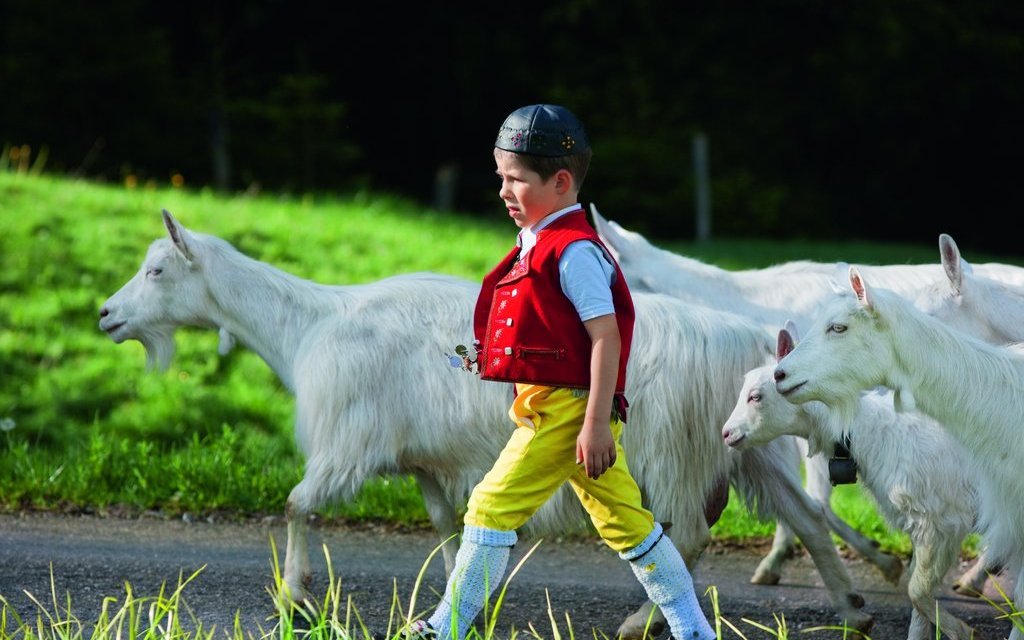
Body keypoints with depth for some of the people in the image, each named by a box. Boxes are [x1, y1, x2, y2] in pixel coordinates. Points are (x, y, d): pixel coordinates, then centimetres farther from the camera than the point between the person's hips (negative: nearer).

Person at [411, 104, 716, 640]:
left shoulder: (574, 251, -14)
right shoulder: (538, 246, 16)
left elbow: (606, 337, -19)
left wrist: (596, 424, -23)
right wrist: (489, 358, 15)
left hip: (567, 409, -10)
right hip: (548, 407, 10)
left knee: (492, 507, -9)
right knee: (624, 522, 11)